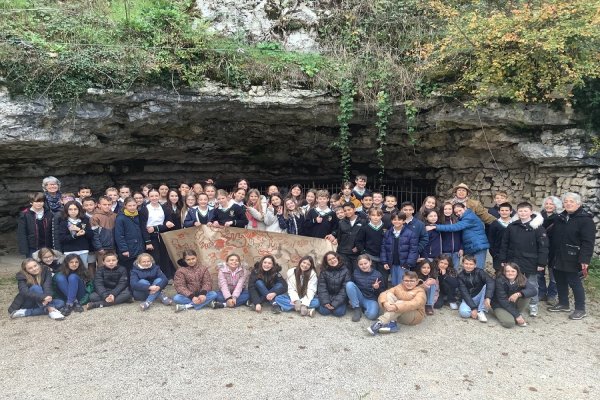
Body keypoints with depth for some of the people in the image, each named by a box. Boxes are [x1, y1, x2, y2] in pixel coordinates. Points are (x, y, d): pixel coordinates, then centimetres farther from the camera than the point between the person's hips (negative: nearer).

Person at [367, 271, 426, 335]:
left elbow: (414, 304, -32)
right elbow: (383, 294, -13)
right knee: (389, 295, -19)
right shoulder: (399, 287, 2)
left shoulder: (420, 291, -10)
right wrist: (385, 303, -38)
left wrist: (396, 307, -46)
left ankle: (380, 323, -44)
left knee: (400, 303, -33)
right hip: (396, 314, 4)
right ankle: (391, 323, -34)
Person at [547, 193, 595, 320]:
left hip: (573, 259, -7)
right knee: (560, 281, 15)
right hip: (558, 257, 7)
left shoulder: (585, 219, -11)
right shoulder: (560, 218, 12)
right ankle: (563, 304, 30)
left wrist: (584, 259, -24)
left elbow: (588, 242, -17)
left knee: (574, 282, 0)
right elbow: (554, 237, 16)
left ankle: (580, 309, 14)